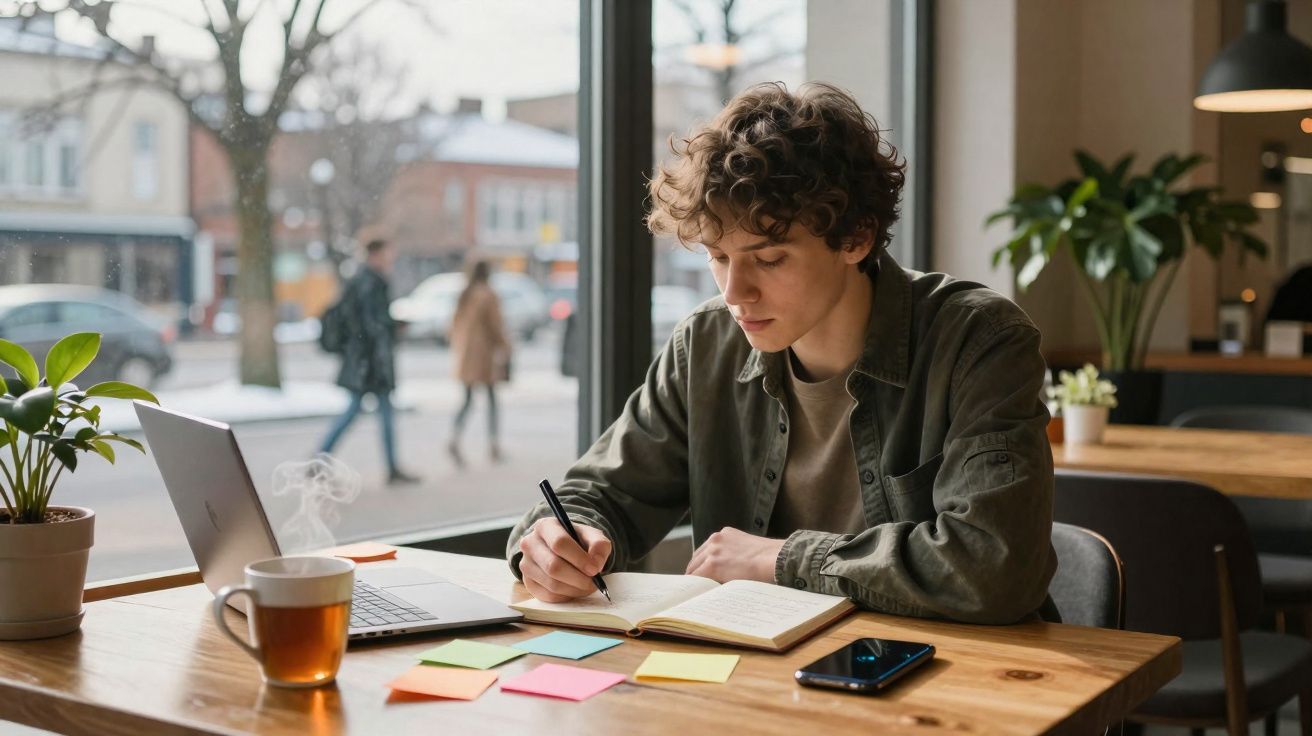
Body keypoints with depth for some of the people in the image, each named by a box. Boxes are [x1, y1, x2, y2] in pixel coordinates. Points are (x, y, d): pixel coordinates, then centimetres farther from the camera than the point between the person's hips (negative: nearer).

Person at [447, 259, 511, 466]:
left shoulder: (463, 296, 8)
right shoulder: (488, 296, -10)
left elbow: (455, 323, 12)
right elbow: (496, 325, -13)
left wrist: (457, 351, 20)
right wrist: (504, 348, -6)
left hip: (465, 354, 5)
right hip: (485, 352, -5)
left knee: (468, 399, 6)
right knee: (491, 398, 6)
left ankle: (455, 439, -15)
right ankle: (493, 445, 9)